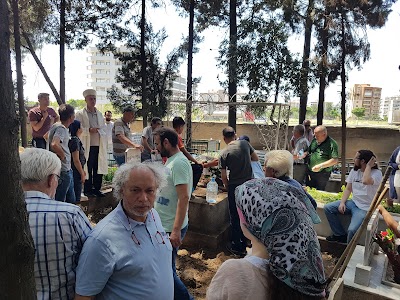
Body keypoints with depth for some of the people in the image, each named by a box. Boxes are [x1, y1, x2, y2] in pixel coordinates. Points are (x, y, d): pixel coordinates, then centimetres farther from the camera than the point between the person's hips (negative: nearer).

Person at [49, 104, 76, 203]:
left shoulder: (56, 126, 9)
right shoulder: (61, 128, -20)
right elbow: (54, 145, -37)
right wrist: (62, 155, -18)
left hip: (67, 170, 10)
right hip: (63, 171, -10)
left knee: (71, 200, 20)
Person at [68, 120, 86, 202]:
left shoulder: (76, 140, 10)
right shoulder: (75, 141, -19)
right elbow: (76, 160, -21)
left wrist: (82, 171, 20)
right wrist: (82, 174, -15)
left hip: (76, 171, 10)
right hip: (76, 171, -10)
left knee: (75, 195, 17)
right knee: (76, 196, -1)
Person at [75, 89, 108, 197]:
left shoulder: (99, 114, 18)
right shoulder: (80, 114, 3)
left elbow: (104, 129, 18)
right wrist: (88, 130, -19)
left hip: (99, 146, 5)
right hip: (87, 146, -4)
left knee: (99, 168, 6)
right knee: (88, 169, -1)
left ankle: (97, 189, 16)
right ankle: (87, 190, 9)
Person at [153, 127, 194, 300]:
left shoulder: (179, 163, -20)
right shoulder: (171, 161, 10)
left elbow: (184, 198, -26)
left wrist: (176, 231, -27)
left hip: (171, 229, -10)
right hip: (163, 226, 10)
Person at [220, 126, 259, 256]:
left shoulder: (224, 153, -10)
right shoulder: (245, 144, -2)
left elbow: (224, 176, -7)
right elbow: (256, 158, 10)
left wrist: (228, 187, 10)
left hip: (235, 187, -4)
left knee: (235, 217, 9)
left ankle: (237, 246, 19)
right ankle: (245, 242, 35)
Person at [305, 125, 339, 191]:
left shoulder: (332, 143, -12)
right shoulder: (314, 140, 7)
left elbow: (335, 160, -17)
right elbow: (309, 151, 21)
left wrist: (320, 166, -22)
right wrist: (305, 154, -3)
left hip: (322, 174, -6)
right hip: (310, 172, 6)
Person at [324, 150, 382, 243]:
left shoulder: (377, 173, -14)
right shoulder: (354, 171, 7)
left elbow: (366, 181, -38)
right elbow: (348, 189, 9)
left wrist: (369, 165, -24)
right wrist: (342, 202, -5)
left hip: (365, 208, -7)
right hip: (353, 203, 7)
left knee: (352, 230, -28)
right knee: (327, 208, -6)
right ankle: (340, 235, 6)